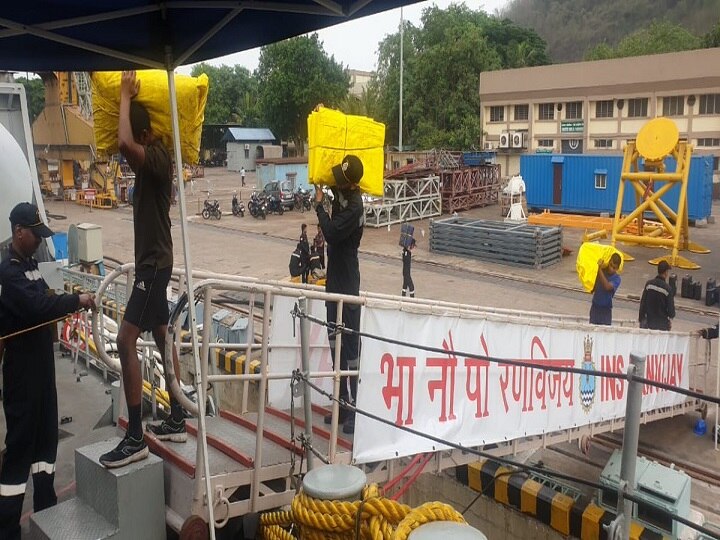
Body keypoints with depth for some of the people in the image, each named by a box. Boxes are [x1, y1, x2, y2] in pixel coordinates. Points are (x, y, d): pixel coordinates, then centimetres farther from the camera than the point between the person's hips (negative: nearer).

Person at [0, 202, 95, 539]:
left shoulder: (29, 264, 13)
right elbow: (36, 305, -31)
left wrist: (66, 305, -2)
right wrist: (76, 300, -23)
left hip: (40, 364, 10)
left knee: (46, 433, 17)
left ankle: (46, 508, 30)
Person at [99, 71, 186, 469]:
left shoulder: (157, 158, -17)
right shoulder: (151, 159, 11)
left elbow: (125, 143, -38)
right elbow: (125, 145, 33)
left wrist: (126, 97, -22)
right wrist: (128, 99, 21)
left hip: (155, 262, -11)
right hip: (151, 260, 11)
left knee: (126, 340, -14)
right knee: (162, 337, 13)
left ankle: (135, 437, -10)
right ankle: (177, 421, 22)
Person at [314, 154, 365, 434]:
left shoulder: (354, 207, -19)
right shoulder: (340, 193, 8)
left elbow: (332, 233, -26)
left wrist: (319, 205, -14)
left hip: (347, 283, -10)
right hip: (335, 279, 10)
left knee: (349, 347, -7)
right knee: (336, 344, 14)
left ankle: (353, 409, -1)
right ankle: (343, 404, 24)